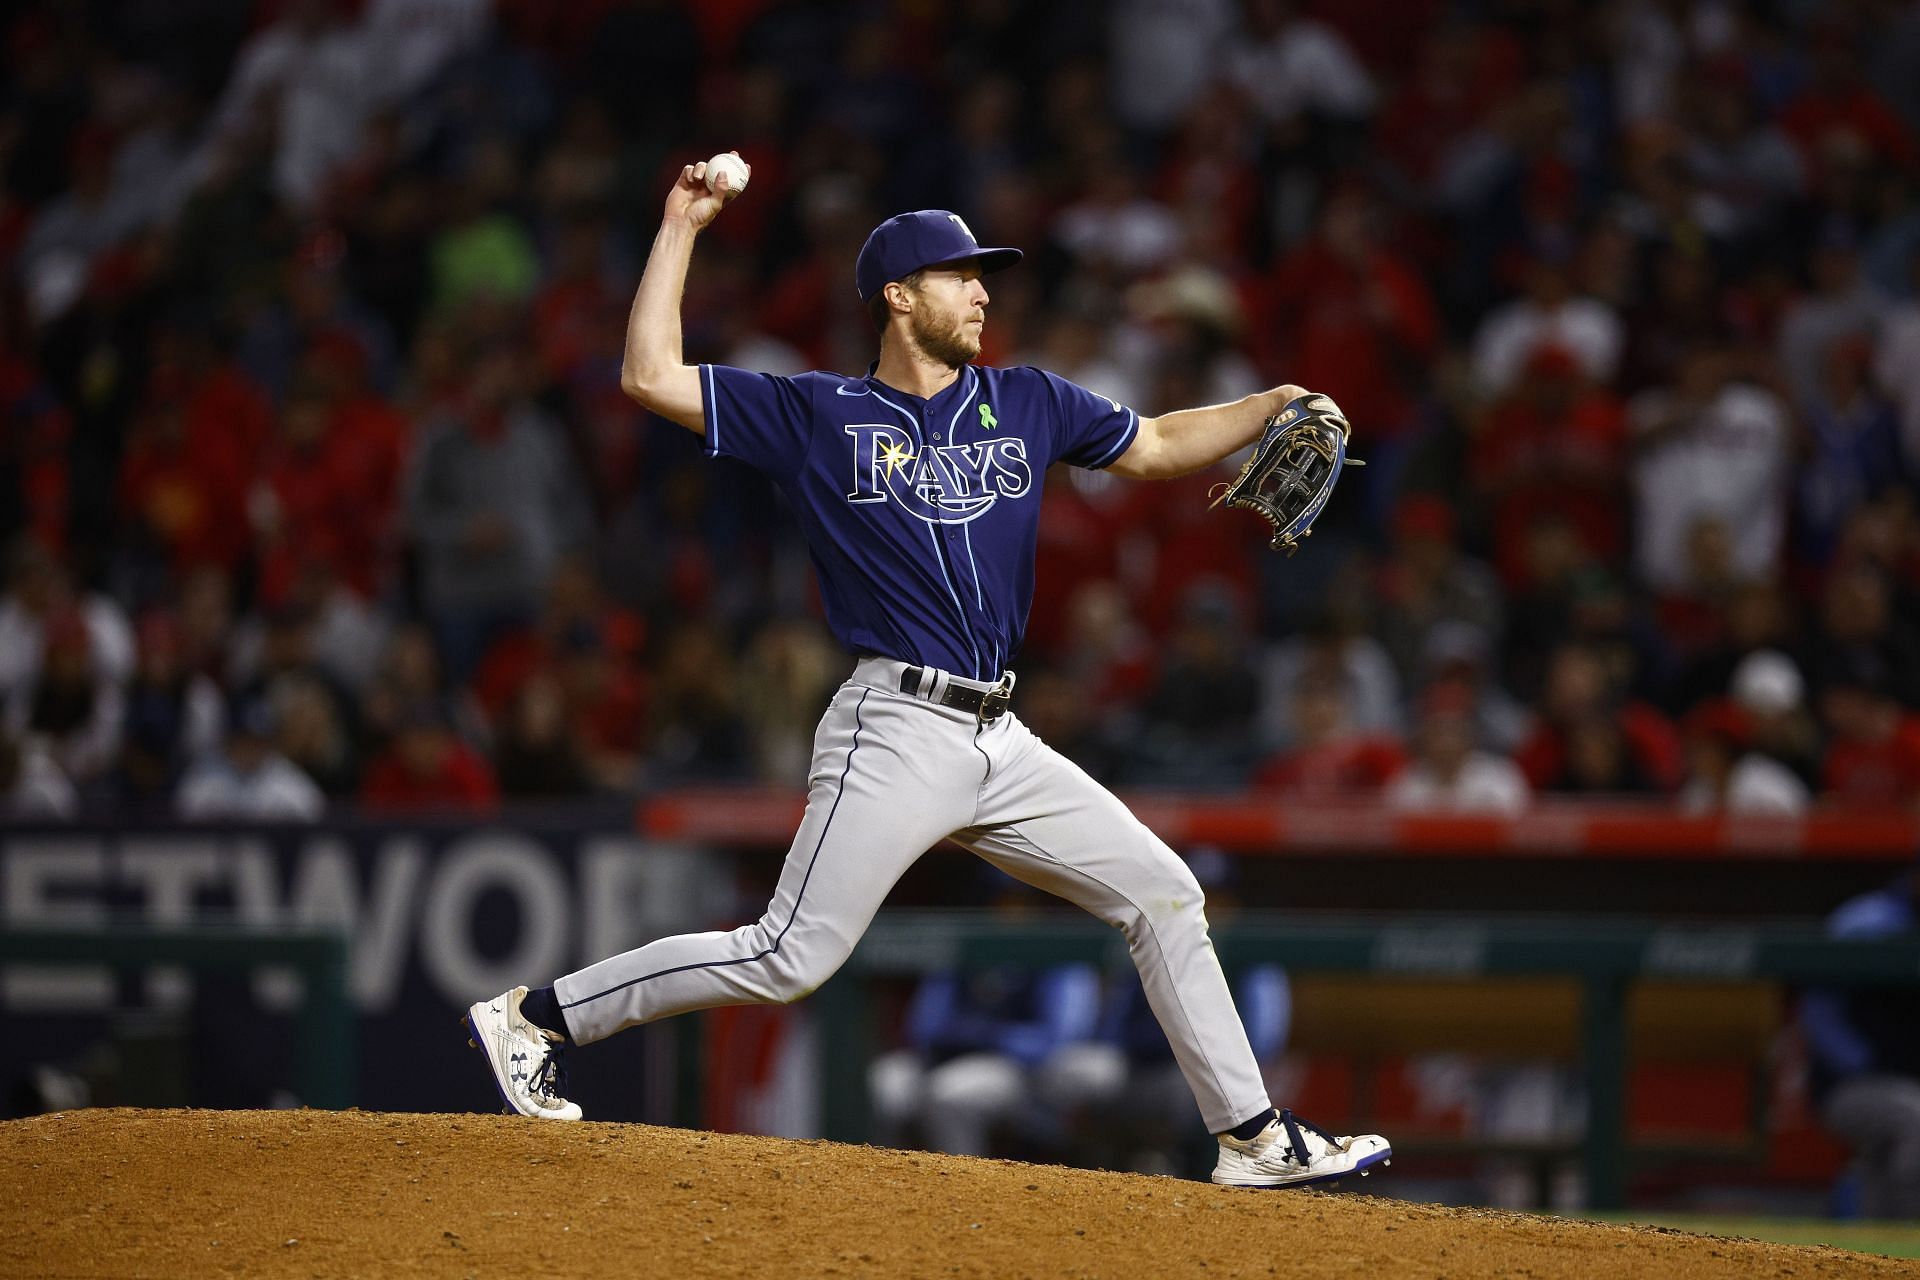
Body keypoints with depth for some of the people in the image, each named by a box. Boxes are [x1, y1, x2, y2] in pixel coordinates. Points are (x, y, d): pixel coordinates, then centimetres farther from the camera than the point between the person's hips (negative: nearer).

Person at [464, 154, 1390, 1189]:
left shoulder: (1026, 405, 16)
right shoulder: (818, 416, 2)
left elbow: (1155, 447, 25)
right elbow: (650, 378, -2)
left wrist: (1274, 407, 10)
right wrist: (680, 230, -1)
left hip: (1002, 746, 6)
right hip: (897, 733, -6)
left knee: (1163, 896, 4)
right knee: (791, 957, -12)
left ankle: (1253, 1138, 11)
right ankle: (535, 1017, -2)